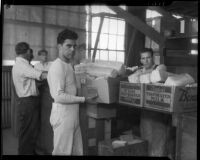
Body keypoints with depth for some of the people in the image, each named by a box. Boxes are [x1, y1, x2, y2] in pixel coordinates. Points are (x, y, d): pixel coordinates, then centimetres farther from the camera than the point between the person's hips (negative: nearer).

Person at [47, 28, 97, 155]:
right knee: (63, 152, 4)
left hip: (73, 115, 9)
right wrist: (83, 99, -18)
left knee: (77, 151, 15)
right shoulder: (58, 66, -15)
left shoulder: (69, 65, 15)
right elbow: (59, 96, -22)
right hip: (63, 115, -9)